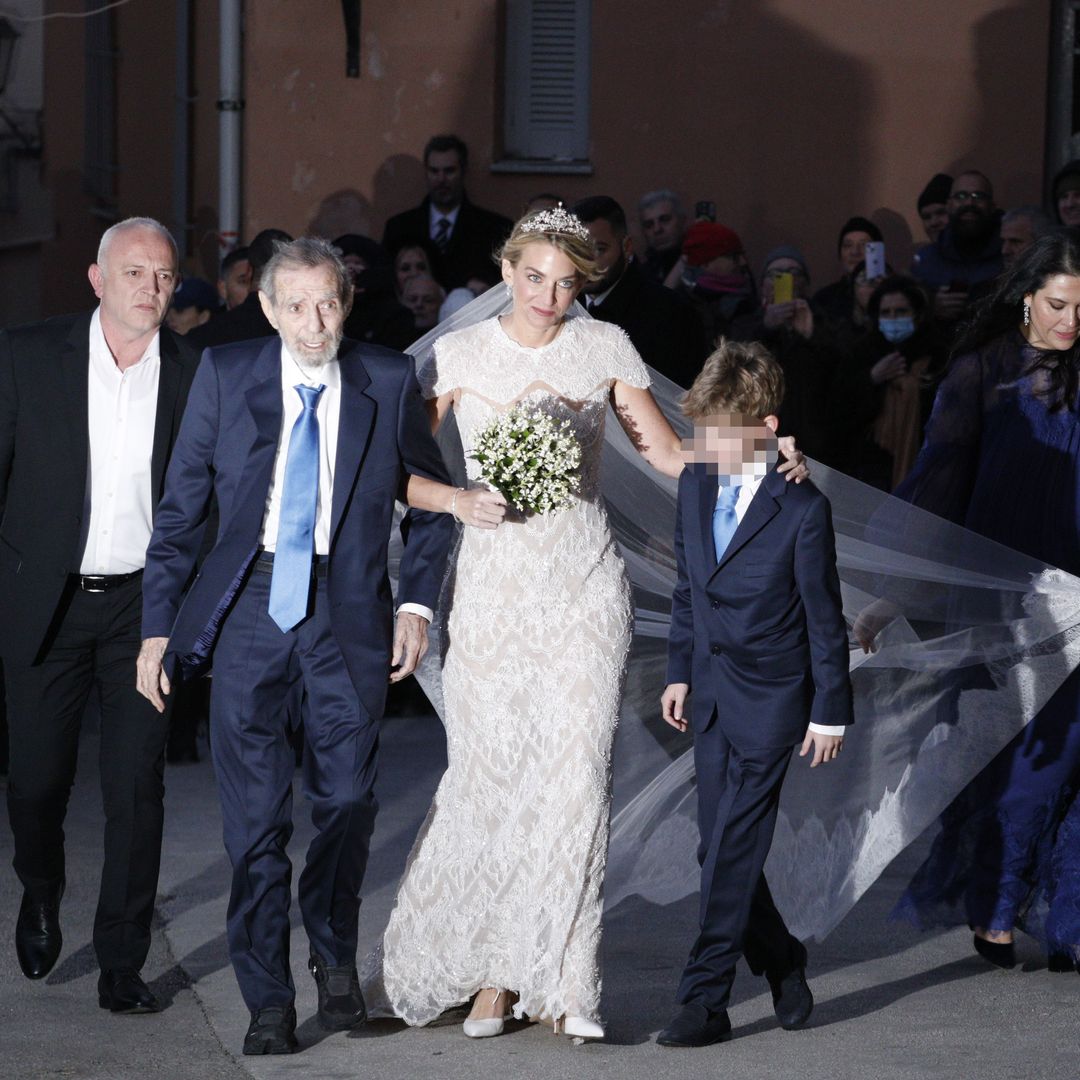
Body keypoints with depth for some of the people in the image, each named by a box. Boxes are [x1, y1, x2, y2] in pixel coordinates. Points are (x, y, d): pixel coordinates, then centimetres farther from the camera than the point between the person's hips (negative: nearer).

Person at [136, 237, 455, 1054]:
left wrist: (417, 600, 0)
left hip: (350, 610, 1)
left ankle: (335, 957, 33)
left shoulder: (390, 383, -1)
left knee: (347, 802, 8)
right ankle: (268, 1001, 8)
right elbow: (180, 510, 2)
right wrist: (159, 625, -2)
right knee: (256, 812, -2)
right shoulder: (225, 377, -2)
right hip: (252, 607, 0)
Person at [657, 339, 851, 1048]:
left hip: (770, 699, -6)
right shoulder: (696, 484, 2)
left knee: (731, 855, -8)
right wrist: (679, 672, 15)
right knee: (721, 850, 9)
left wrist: (830, 712, -6)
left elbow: (824, 617, -9)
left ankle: (706, 1003, -4)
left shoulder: (803, 509, -16)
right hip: (712, 693, 7)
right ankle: (783, 966, 27)